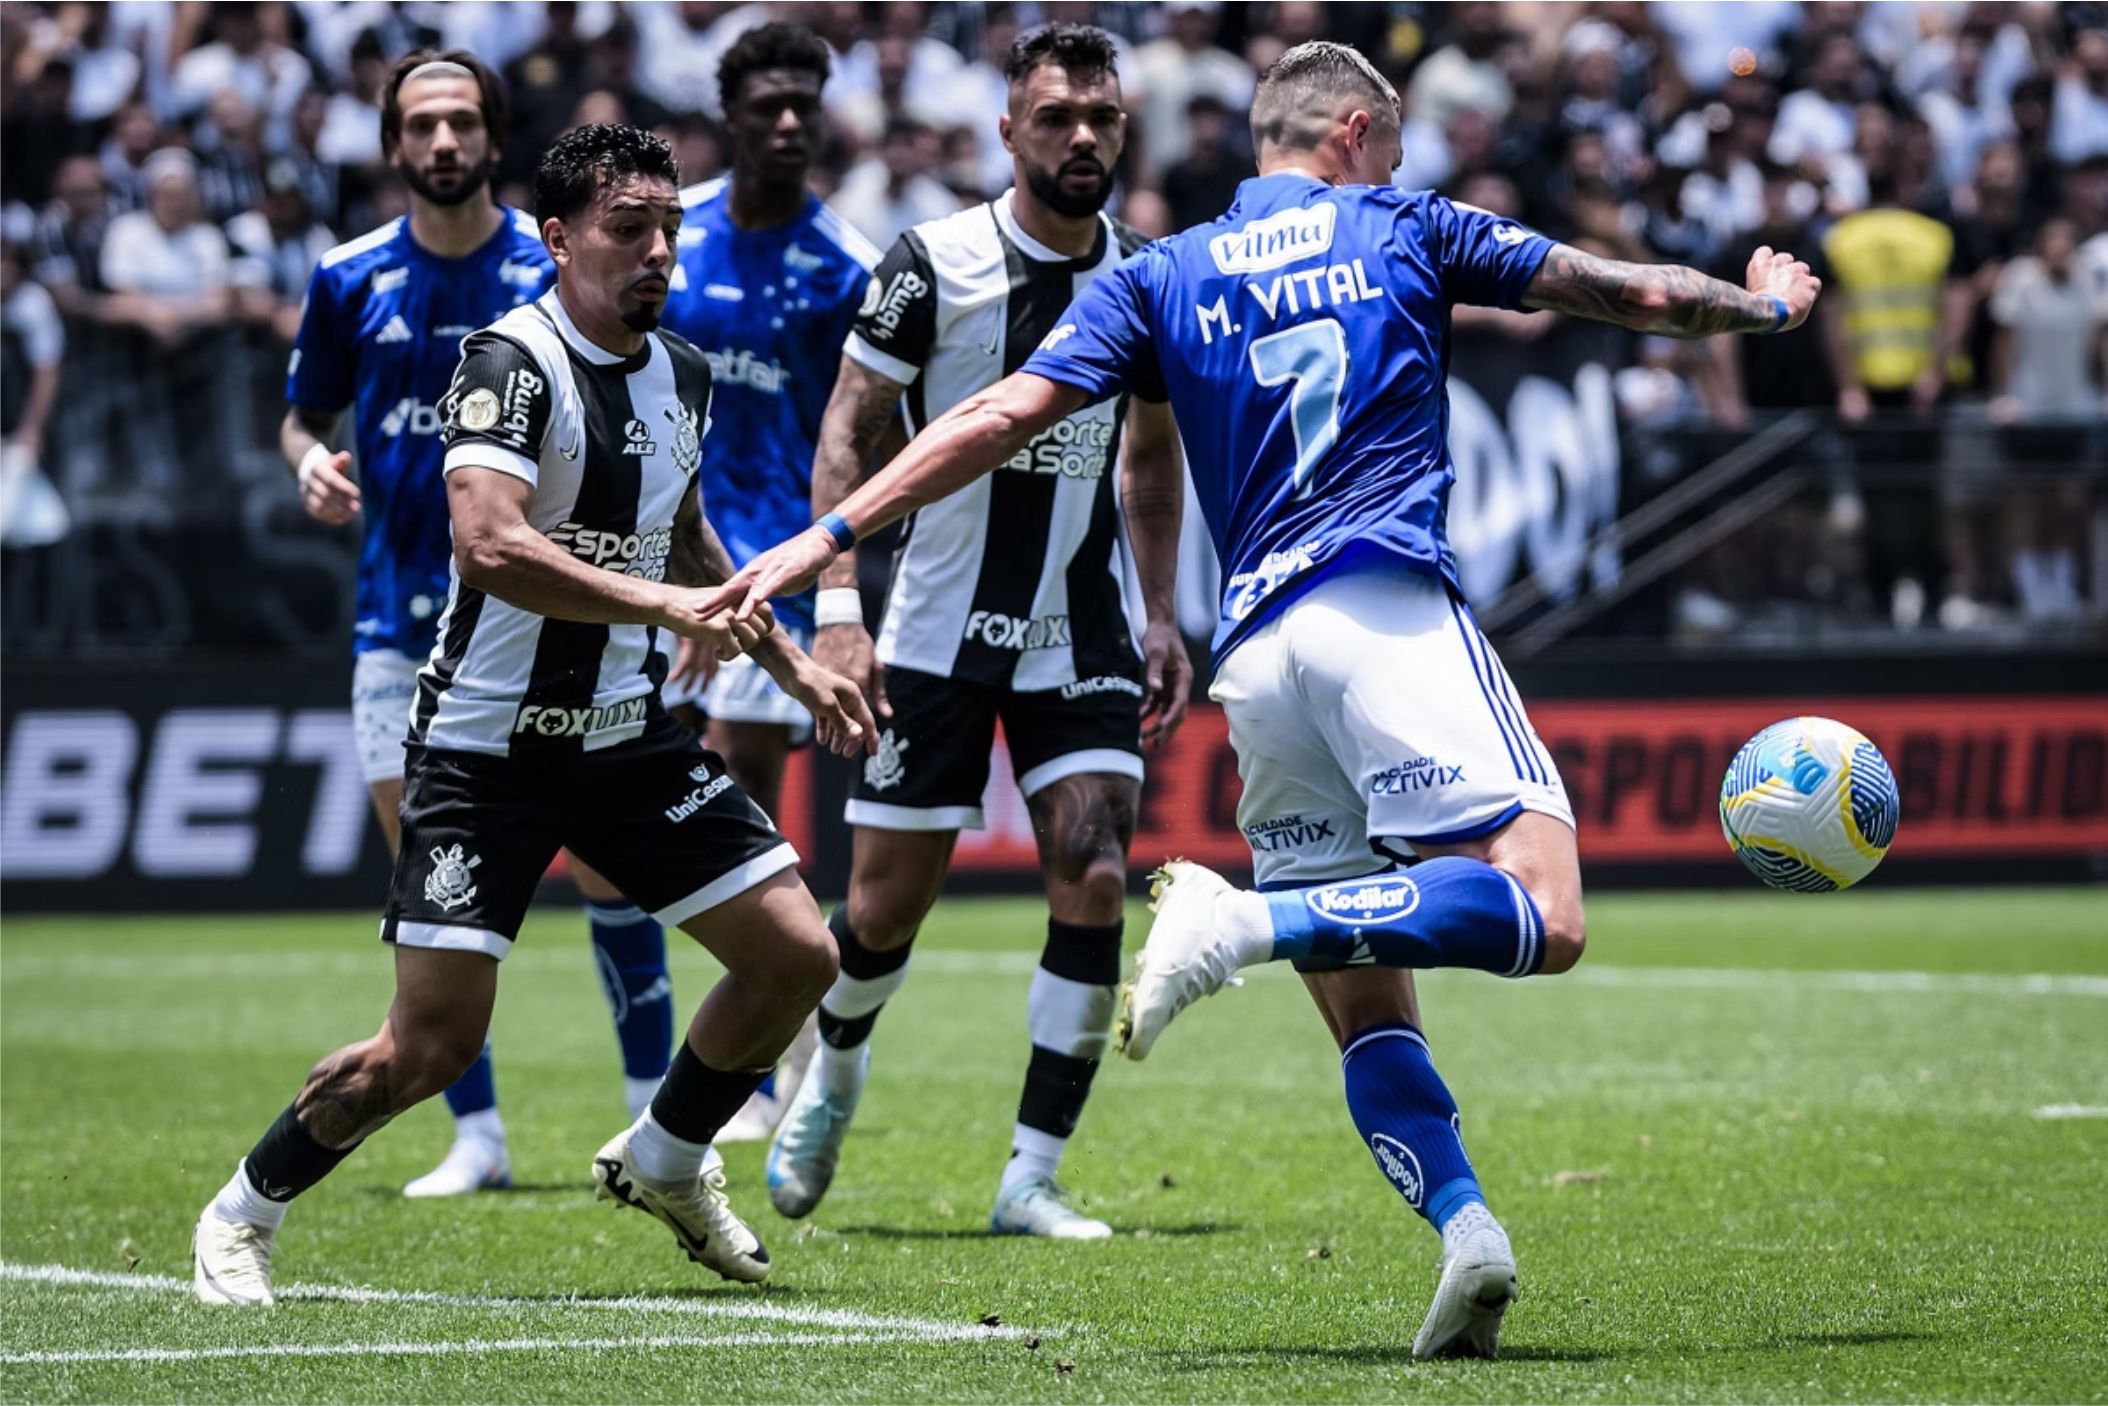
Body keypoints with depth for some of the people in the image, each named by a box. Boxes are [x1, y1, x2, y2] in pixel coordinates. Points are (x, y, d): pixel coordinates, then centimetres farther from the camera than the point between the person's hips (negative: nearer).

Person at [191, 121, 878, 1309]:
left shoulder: (683, 374, 6)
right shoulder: (512, 362, -19)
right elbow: (491, 545, -34)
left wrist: (793, 664, 24)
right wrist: (663, 603, -36)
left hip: (632, 737, 7)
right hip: (489, 749, -7)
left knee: (798, 955, 0)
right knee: (432, 1047, -10)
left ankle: (663, 1162, 24)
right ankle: (243, 1214, 14)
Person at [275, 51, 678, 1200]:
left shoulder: (558, 272, -2)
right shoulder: (351, 281, 4)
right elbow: (301, 414, 14)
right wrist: (311, 461, -7)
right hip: (402, 618, 2)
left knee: (602, 854, -5)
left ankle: (655, 1107, 8)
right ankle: (476, 1136, 7)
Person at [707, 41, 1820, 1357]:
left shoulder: (1160, 280, 20)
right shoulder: (1404, 229, 17)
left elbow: (1002, 417, 9)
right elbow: (1635, 294, 24)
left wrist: (829, 536, 11)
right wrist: (1765, 304, 43)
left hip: (1256, 648, 4)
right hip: (1390, 607, -4)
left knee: (1368, 1006, 9)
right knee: (1542, 914, -18)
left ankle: (1465, 1223, -13)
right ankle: (1248, 918, -32)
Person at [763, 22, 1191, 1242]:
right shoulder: (937, 262, -11)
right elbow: (848, 430, -7)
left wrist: (1163, 620, 9)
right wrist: (837, 609, -14)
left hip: (1083, 630, 3)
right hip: (939, 629, -3)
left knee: (1096, 878, -14)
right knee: (890, 905, 2)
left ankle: (1032, 1179, -6)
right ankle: (834, 1076, 36)